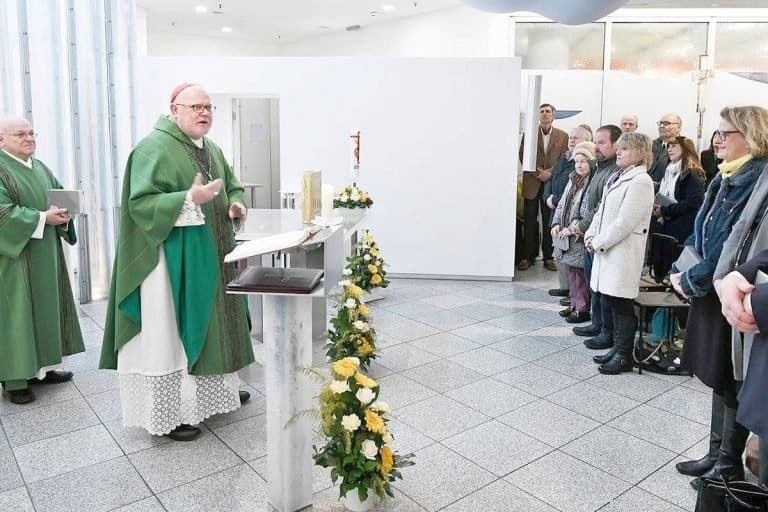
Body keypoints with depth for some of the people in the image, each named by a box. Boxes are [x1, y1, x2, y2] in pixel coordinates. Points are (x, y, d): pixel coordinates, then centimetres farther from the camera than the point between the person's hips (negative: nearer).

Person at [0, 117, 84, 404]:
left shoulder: (41, 168, 14)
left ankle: (41, 366, 21)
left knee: (45, 308, 11)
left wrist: (62, 212, -9)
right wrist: (42, 218, -21)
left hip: (44, 257, 8)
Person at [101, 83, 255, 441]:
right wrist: (190, 199, -31)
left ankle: (217, 390, 35)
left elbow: (232, 186, 24)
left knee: (211, 322, 18)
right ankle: (168, 415, 10)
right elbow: (141, 203, -20)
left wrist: (235, 204, 1)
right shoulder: (154, 148, -13)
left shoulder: (211, 149, 13)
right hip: (174, 259, -9)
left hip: (211, 255, 9)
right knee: (170, 331, -2)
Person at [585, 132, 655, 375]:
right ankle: (618, 347, 28)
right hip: (607, 249, 9)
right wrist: (591, 236, 5)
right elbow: (602, 211, 17)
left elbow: (625, 222, -19)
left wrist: (599, 242, -14)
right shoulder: (618, 177, 15)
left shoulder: (640, 181, -12)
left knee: (621, 302, -1)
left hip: (624, 252, -9)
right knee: (610, 300, 15)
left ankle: (624, 356, 11)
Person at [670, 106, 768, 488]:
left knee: (732, 383, 6)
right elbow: (701, 231, 14)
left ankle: (730, 464, 23)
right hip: (710, 291, 8)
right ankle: (716, 453, 31)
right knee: (718, 379, 17)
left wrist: (691, 281, -15)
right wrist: (680, 270, 2)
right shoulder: (726, 177, 11)